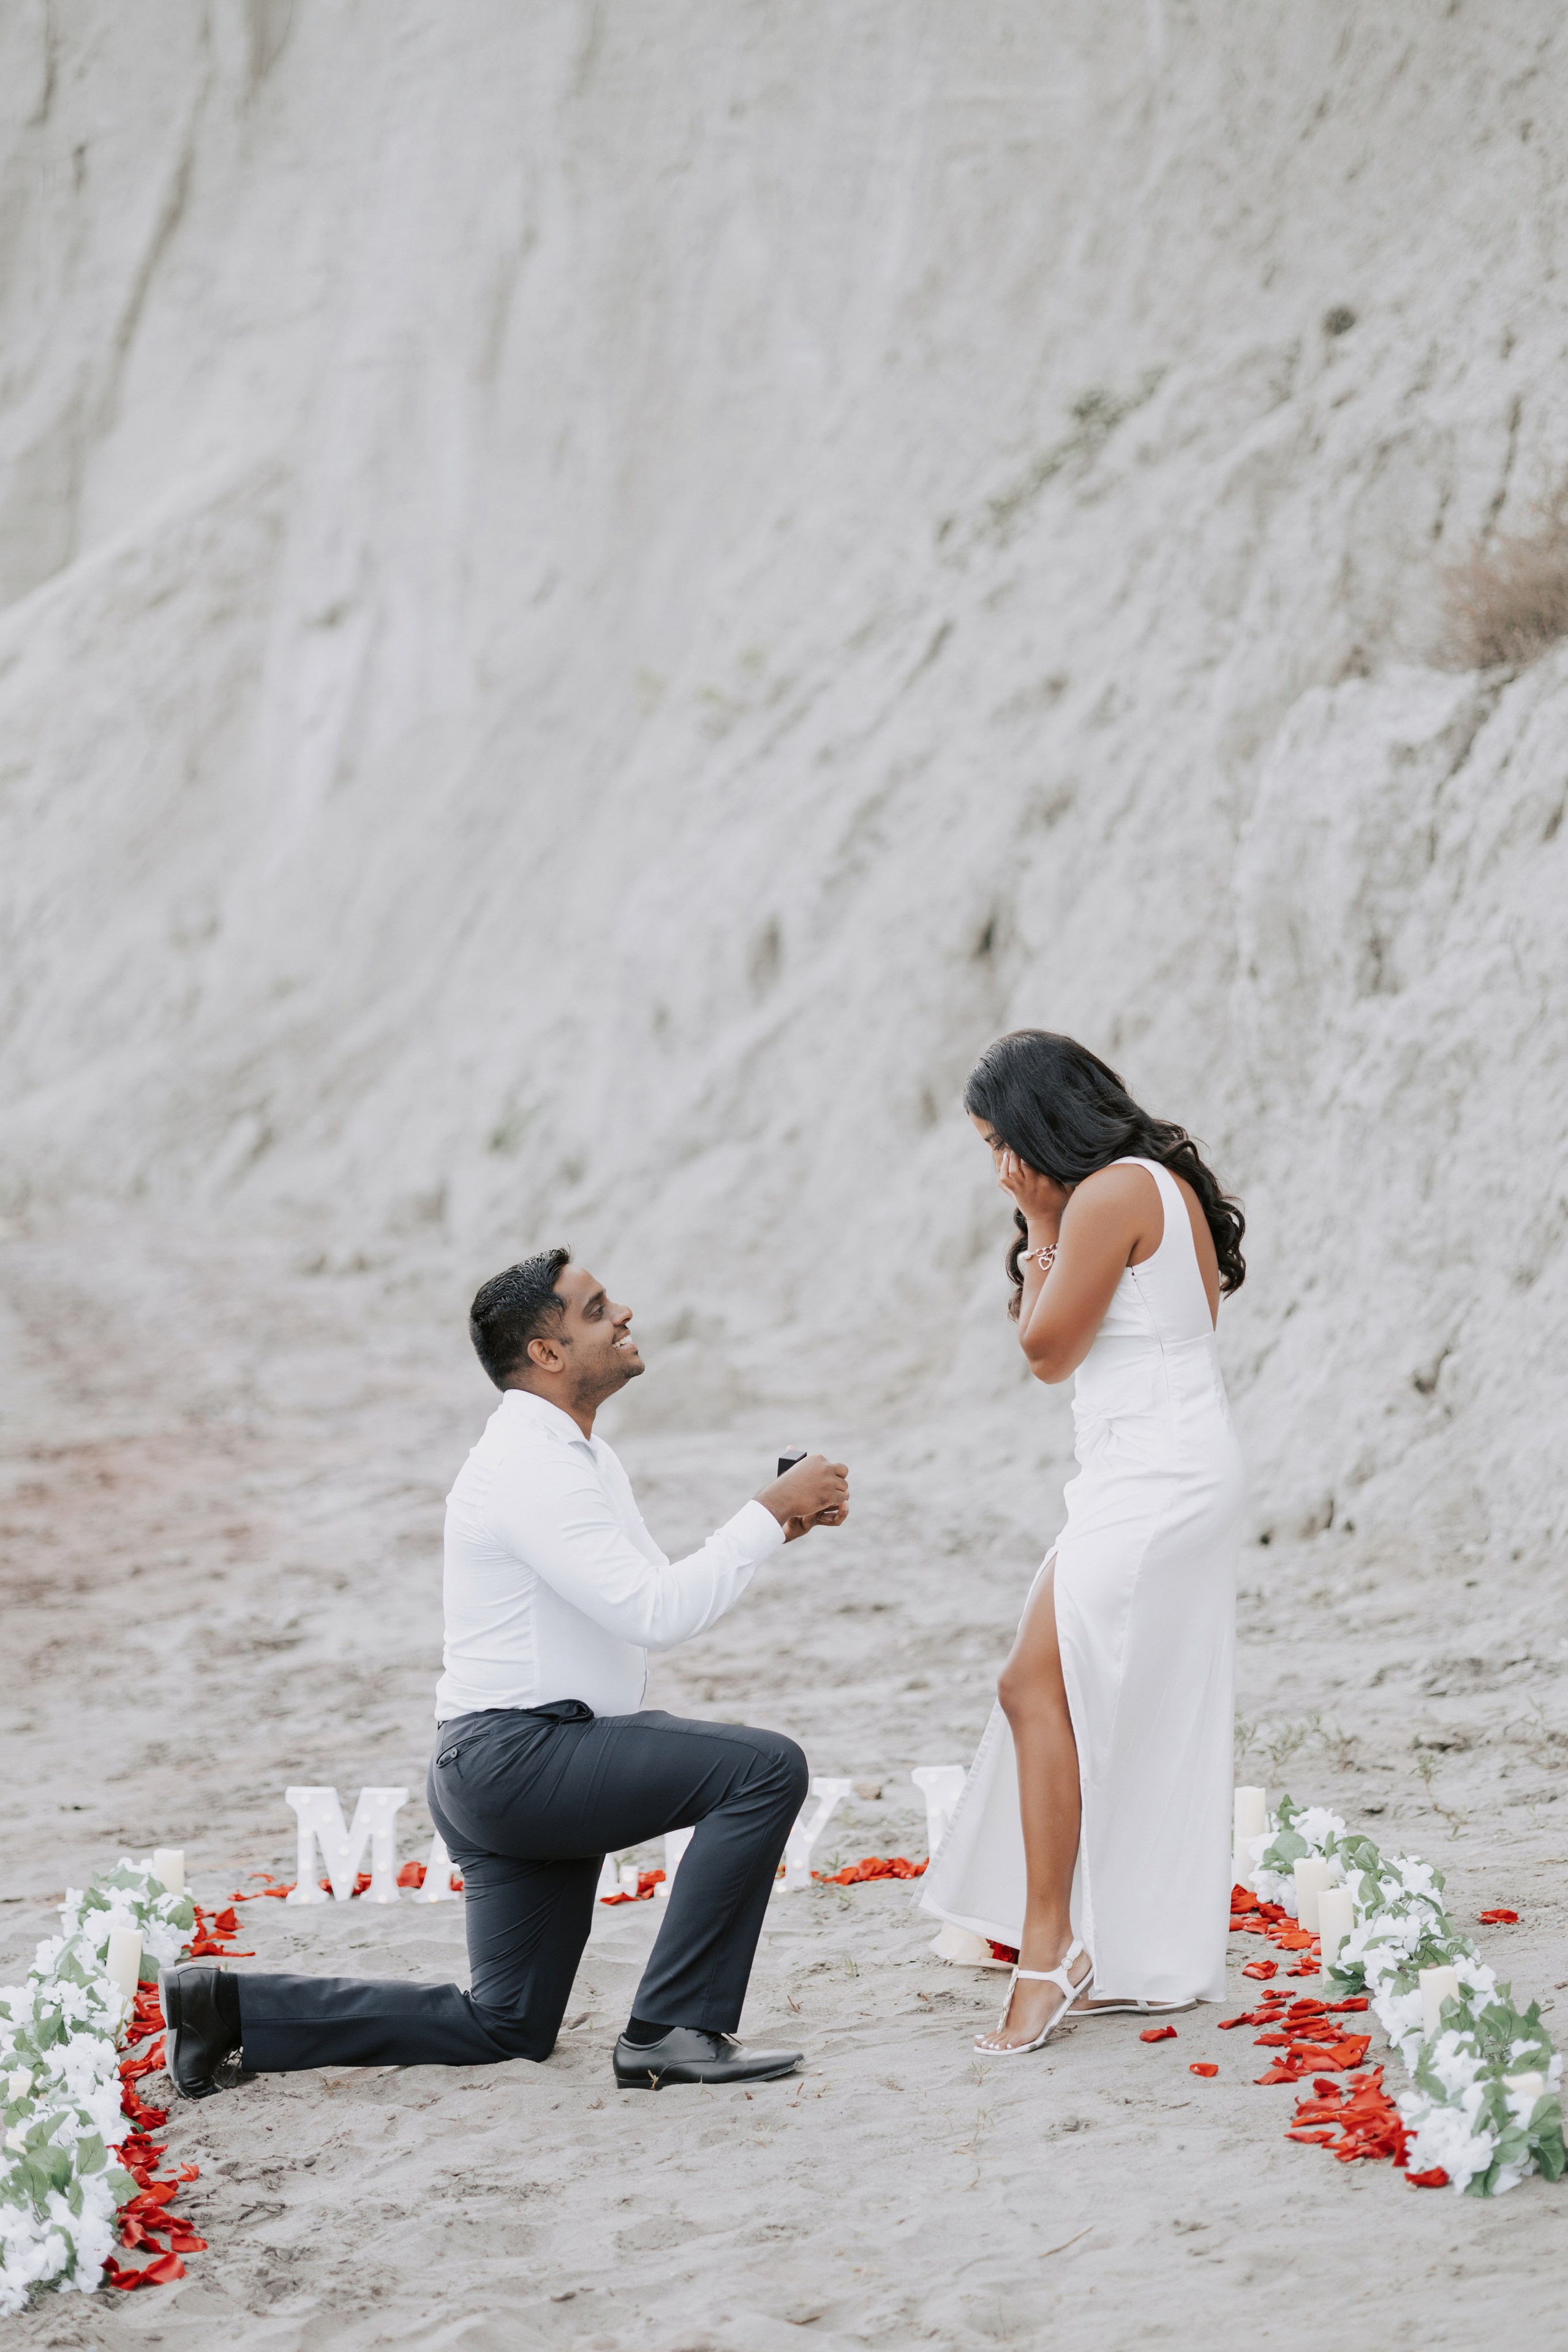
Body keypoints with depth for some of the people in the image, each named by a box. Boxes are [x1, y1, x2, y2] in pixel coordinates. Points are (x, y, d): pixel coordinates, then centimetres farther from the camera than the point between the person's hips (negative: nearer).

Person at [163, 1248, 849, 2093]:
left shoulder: (582, 1454, 16)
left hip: (534, 1769, 11)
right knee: (765, 1767, -22)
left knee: (505, 2029, 16)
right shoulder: (528, 1466, -17)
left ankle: (228, 2007, 17)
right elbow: (654, 1614, -26)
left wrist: (777, 1521, 7)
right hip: (514, 1757, -11)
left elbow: (658, 1597, 19)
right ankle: (675, 2030, -18)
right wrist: (767, 1515, -19)